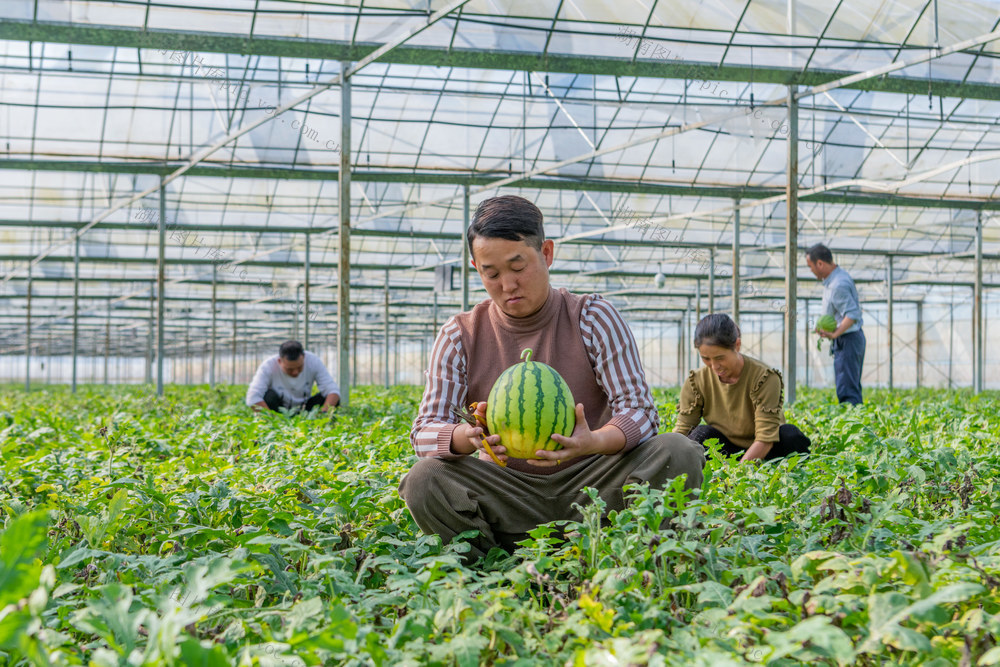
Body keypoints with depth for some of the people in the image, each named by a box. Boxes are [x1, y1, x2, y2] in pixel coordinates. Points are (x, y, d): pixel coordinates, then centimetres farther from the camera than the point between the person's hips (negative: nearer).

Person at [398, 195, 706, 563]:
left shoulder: (593, 316, -3)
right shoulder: (459, 337, 1)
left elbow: (640, 410, -12)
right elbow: (424, 433, -8)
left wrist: (595, 441, -37)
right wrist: (468, 436, -34)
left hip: (590, 487, 0)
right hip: (509, 493, 1)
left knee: (678, 454, -28)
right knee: (423, 482, -28)